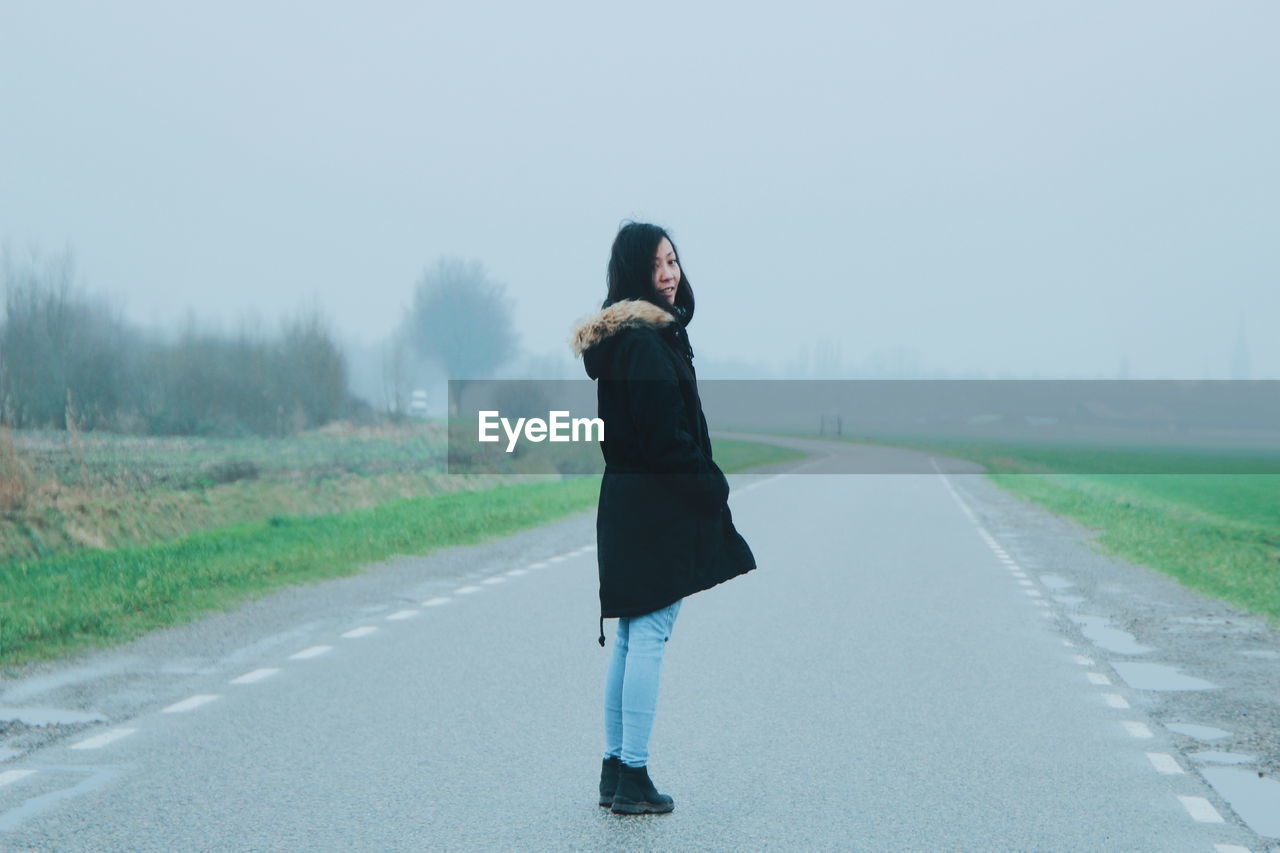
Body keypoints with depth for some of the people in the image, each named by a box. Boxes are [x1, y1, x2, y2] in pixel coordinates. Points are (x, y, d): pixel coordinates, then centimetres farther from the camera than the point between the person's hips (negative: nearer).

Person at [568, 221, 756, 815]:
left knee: (631, 637, 14)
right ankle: (633, 778, -3)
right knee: (649, 636, -6)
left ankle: (615, 770, 19)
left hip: (627, 502, 10)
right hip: (659, 506, -10)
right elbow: (666, 436, -20)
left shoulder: (618, 336, 14)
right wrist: (713, 488, -9)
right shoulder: (646, 340, -17)